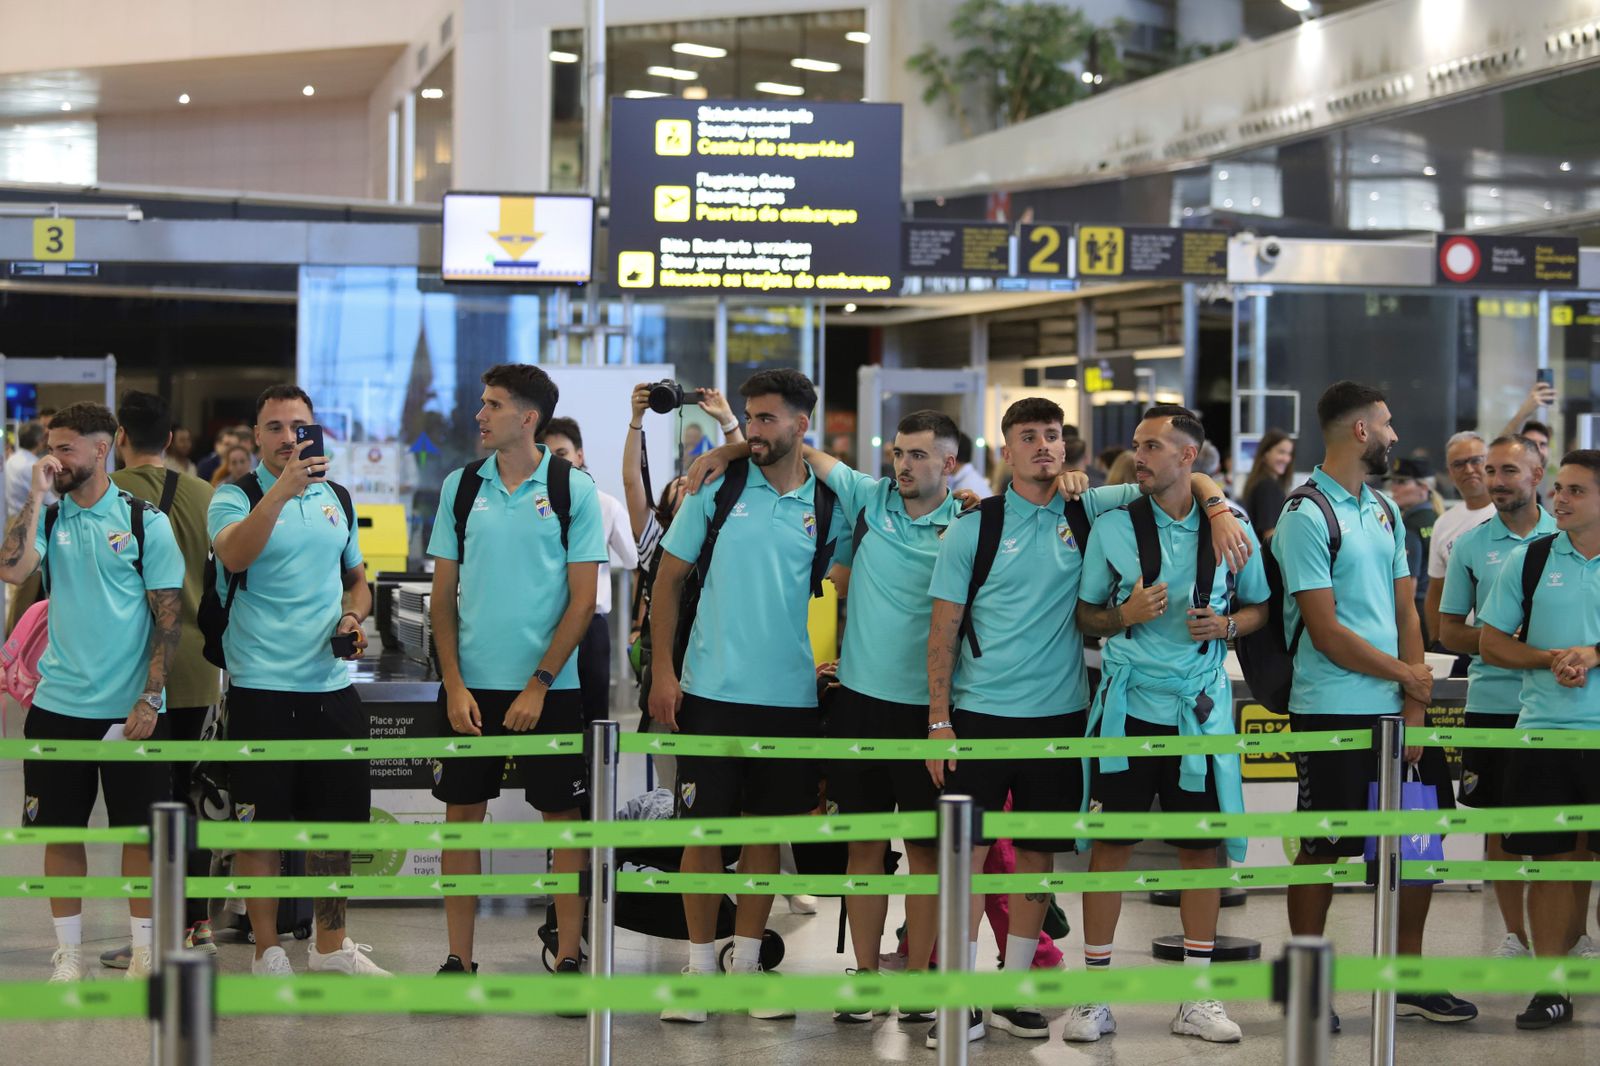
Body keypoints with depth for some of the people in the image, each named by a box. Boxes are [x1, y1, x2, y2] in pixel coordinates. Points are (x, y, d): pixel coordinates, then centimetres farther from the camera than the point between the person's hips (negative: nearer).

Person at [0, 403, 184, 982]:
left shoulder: (145, 521, -2)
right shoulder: (48, 518, 6)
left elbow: (168, 615, -3)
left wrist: (150, 699, -10)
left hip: (131, 709, -2)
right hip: (59, 705, 3)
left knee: (140, 829, 3)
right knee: (60, 828, 6)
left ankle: (144, 951, 14)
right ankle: (68, 952, 16)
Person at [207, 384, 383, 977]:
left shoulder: (337, 498, 13)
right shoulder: (237, 497, -4)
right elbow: (234, 556, -26)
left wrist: (353, 617, 2)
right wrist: (282, 490, -36)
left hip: (331, 684, 5)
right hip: (261, 685, -5)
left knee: (335, 822, 11)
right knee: (260, 824, 0)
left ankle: (331, 948, 24)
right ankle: (268, 954, 9)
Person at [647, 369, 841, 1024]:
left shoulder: (829, 508, 2)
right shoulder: (719, 487, 0)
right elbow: (669, 577, 3)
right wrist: (662, 670, -4)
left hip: (790, 695, 1)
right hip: (712, 691, -1)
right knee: (704, 828, 1)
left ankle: (746, 963, 19)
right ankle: (699, 966, 11)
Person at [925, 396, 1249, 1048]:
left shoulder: (1088, 513, 5)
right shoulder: (973, 528, 0)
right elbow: (944, 629, 0)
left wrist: (1218, 508, -10)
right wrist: (938, 719, -6)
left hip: (1058, 714, 3)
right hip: (979, 713, -3)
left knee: (1038, 852, 7)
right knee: (967, 850, -5)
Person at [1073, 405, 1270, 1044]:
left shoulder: (1231, 528, 3)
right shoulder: (1113, 528, 0)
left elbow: (1259, 607, 13)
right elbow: (1084, 615, 6)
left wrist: (1227, 624, -8)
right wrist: (1124, 615, -14)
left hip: (1200, 706, 1)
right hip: (1128, 703, -1)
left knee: (1203, 846, 5)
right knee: (1111, 843, 0)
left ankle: (1197, 998, 14)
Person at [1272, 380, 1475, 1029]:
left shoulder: (1385, 511, 13)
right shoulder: (1306, 517, -11)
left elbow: (1405, 613, 10)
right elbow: (1327, 632, -15)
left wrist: (1414, 710, 0)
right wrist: (1407, 675, -5)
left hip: (1398, 709, 8)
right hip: (1333, 712, -7)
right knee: (1322, 850, 0)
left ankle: (1409, 980, 22)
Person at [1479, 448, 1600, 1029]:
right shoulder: (1529, 560, 6)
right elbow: (1492, 643, 7)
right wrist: (1551, 658, -9)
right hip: (1542, 732, 1)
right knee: (1551, 860, 5)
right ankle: (1551, 988, 12)